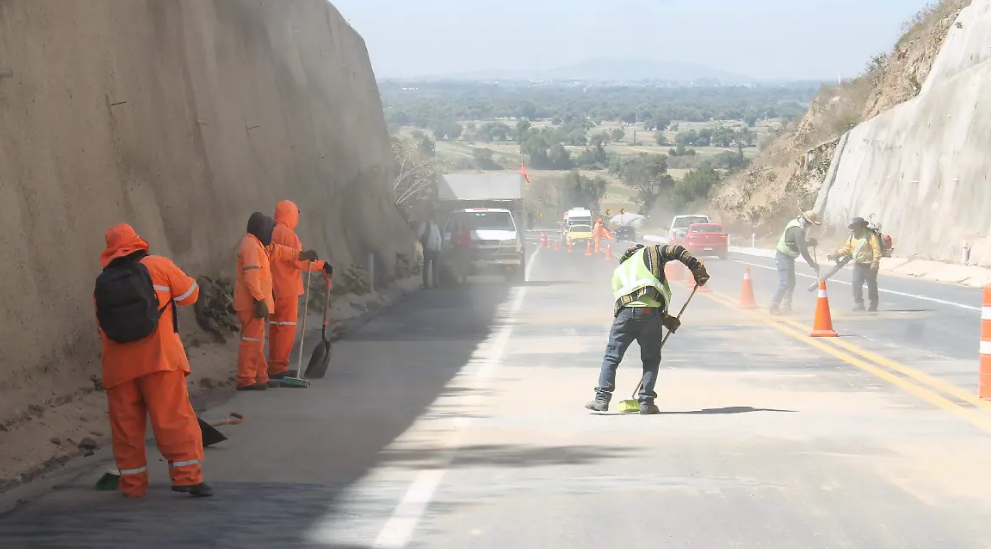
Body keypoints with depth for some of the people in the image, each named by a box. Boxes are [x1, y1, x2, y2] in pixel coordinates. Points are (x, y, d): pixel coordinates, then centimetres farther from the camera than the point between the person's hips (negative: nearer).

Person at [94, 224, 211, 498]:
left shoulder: (102, 283, 11)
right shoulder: (157, 266, 1)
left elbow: (103, 327, 16)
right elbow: (190, 294, 8)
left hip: (119, 364, 3)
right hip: (158, 357, -3)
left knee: (126, 424, 9)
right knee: (174, 418, -2)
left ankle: (132, 483, 11)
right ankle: (187, 475, -9)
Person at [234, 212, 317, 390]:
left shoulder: (258, 245, 17)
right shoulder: (251, 246, -17)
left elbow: (277, 251, 33)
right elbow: (251, 277, -25)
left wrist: (301, 255, 32)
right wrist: (260, 300, -27)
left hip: (254, 302, 11)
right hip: (252, 304, -11)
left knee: (257, 341, 16)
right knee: (252, 341, -9)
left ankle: (260, 377, 22)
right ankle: (245, 380, -8)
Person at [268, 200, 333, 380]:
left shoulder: (270, 233, 11)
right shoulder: (288, 234, -14)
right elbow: (299, 260, -20)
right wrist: (322, 265, -12)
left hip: (273, 288, 9)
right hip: (287, 288, -9)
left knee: (275, 326, 13)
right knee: (287, 327, -5)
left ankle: (274, 366, 17)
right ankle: (278, 367, -7)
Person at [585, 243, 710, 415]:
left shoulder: (619, 271, 32)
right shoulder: (649, 252, 22)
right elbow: (676, 250, 6)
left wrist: (666, 320, 23)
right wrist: (697, 268, 8)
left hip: (625, 312, 2)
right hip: (651, 312, -2)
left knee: (612, 357, 9)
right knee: (651, 360, 12)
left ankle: (602, 398, 1)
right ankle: (646, 402, 8)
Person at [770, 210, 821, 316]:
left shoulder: (798, 223, 7)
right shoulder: (798, 230, -24)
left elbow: (802, 243, 16)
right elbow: (803, 250, -24)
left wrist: (810, 241, -4)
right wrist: (813, 264, -19)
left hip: (788, 257, 10)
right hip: (784, 257, -10)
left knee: (791, 282, 12)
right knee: (785, 283, -12)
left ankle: (786, 307, 17)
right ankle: (774, 307, -6)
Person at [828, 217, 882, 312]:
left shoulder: (870, 236, -16)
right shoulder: (852, 237, 8)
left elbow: (877, 250, -21)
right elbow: (846, 248, 11)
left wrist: (875, 263, -28)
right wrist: (836, 254, -1)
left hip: (869, 265, -6)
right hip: (858, 264, 6)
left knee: (872, 284, 6)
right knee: (856, 283, -5)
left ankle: (874, 305, 18)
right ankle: (859, 303, 0)